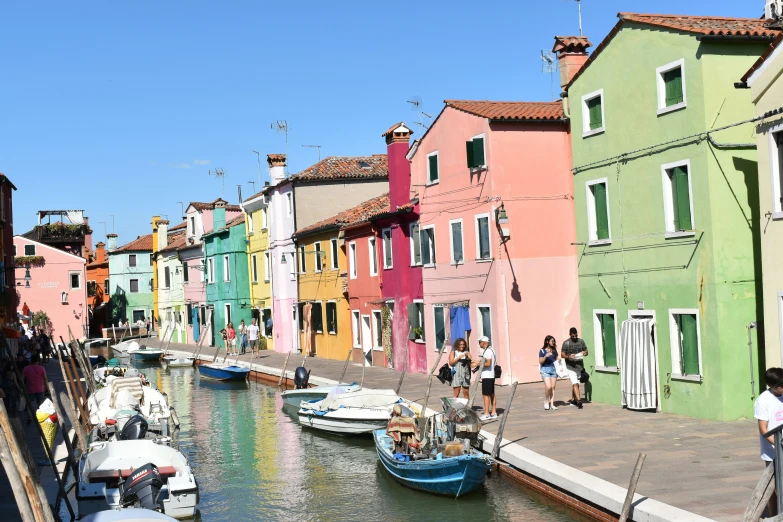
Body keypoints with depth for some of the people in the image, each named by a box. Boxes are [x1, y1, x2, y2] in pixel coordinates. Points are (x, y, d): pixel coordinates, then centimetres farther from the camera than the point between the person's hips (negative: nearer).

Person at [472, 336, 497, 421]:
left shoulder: (487, 351, -17)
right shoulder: (491, 350, 15)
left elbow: (488, 363, -25)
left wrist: (477, 364, -19)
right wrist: (479, 362, 19)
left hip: (487, 376, -10)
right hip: (491, 375, 10)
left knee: (486, 395, -7)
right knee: (492, 394, 12)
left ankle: (486, 414, -6)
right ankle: (494, 412, 17)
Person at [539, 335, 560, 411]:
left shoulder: (554, 350, 10)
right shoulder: (542, 351, -3)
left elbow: (557, 359, 16)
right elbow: (540, 362, -6)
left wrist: (559, 359, -6)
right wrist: (546, 356, -20)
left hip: (553, 369, 5)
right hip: (545, 369, -5)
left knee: (553, 387, 2)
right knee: (548, 387, -15)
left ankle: (552, 404, 6)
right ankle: (546, 401, 7)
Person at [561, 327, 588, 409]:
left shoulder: (581, 341, 8)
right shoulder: (566, 343, -3)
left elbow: (586, 351, 14)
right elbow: (562, 354, -3)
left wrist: (584, 353, -10)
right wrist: (569, 357, -22)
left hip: (580, 366, 4)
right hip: (570, 367, -4)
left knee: (575, 384, 15)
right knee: (575, 384, -15)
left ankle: (573, 400, 28)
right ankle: (579, 400, -21)